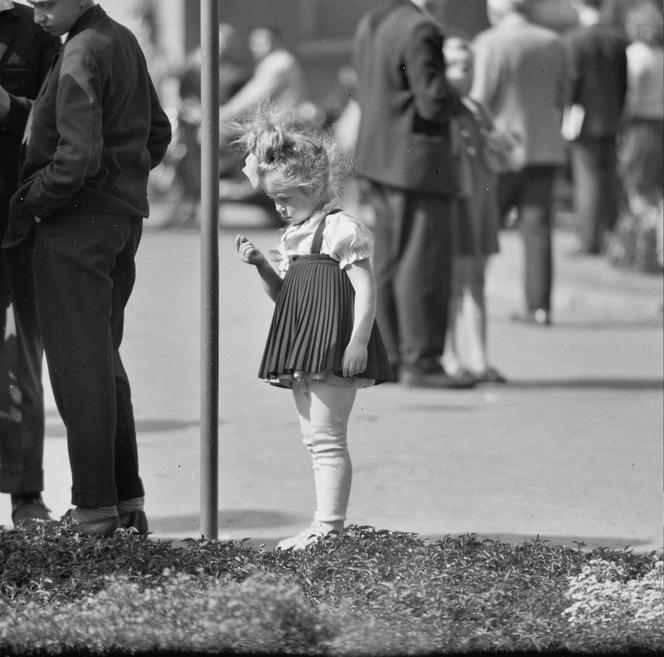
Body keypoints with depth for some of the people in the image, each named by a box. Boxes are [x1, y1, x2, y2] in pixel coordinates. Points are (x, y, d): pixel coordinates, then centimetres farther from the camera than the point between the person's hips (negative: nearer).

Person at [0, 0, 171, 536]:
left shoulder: (82, 54, -17)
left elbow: (78, 155, -23)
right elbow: (158, 132, 21)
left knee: (78, 365, -6)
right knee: (103, 361, 15)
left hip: (76, 221, -9)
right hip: (125, 218, 9)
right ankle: (127, 499, 16)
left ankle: (95, 507, -6)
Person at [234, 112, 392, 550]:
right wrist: (261, 265, 6)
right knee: (316, 439, 10)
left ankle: (329, 526, -11)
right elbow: (283, 295, 23)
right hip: (303, 350, 10)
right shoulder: (296, 236, 18)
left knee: (327, 437, -11)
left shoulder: (342, 230, -10)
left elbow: (365, 289, -16)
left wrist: (358, 341, -24)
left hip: (333, 348, -10)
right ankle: (326, 526, 12)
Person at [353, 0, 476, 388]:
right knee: (424, 265, -7)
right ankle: (421, 363, -7)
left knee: (391, 264, 13)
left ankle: (389, 357, 16)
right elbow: (433, 101, -21)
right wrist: (460, 100, 0)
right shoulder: (420, 31, -17)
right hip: (417, 161, -9)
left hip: (378, 158, 9)